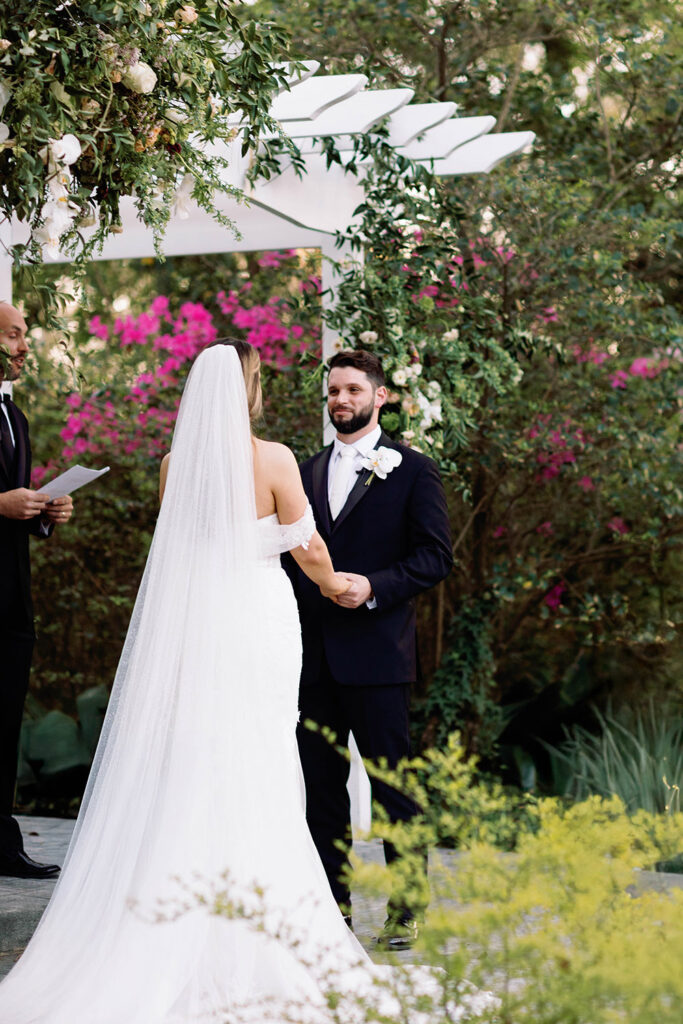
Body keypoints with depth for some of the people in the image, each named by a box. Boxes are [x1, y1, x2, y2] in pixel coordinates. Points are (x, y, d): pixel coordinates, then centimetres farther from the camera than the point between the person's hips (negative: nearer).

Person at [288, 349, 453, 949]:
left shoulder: (412, 470, 2)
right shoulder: (309, 473, 16)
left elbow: (436, 556, -4)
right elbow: (294, 556, 18)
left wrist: (374, 587, -18)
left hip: (375, 651, -5)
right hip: (313, 653, 5)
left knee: (391, 785, -2)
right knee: (322, 785, 7)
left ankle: (406, 910, 6)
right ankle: (332, 906, 15)